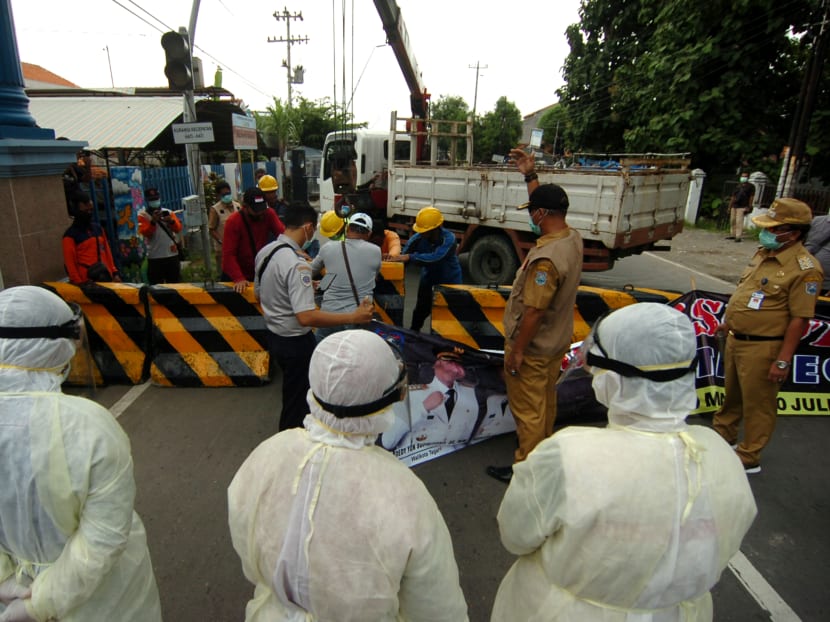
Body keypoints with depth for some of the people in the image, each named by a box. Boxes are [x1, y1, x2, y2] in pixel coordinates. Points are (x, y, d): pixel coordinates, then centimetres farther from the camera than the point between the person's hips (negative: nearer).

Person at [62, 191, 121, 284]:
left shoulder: (98, 228, 15)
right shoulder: (70, 235, -4)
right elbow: (70, 262, -7)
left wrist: (114, 272, 11)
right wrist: (79, 282, -13)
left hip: (107, 278, 6)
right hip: (88, 282, -6)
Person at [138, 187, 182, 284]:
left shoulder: (168, 213, 9)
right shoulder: (142, 215, 1)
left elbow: (178, 228, -3)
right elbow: (145, 233, -11)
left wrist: (171, 221, -22)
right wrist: (153, 222, -24)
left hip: (172, 254, 3)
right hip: (154, 257, -2)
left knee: (175, 283, 10)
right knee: (156, 286, 1)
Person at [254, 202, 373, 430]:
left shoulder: (264, 252, -1)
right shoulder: (296, 264, -29)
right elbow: (307, 317, -35)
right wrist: (353, 317, -32)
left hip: (274, 336, 10)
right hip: (295, 343, -9)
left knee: (293, 394, 29)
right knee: (296, 402, 10)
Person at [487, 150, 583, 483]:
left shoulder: (545, 258, -31)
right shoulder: (572, 238, -3)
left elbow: (534, 312, -28)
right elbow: (548, 204, 16)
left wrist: (516, 351, -18)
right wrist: (530, 175, 16)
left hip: (533, 347, -9)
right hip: (557, 341, 10)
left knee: (528, 409, 6)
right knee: (546, 401, 26)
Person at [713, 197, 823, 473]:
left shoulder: (805, 269, -19)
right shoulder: (763, 252, 6)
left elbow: (799, 319, -21)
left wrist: (783, 361, -23)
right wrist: (728, 322, 24)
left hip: (763, 348, -8)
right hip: (736, 339, 8)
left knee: (758, 404, 6)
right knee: (732, 393, 24)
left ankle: (749, 459, 20)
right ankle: (724, 434, 44)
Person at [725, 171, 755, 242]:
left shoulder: (750, 186, 4)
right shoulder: (738, 186, 18)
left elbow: (751, 197, -1)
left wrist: (749, 207, -8)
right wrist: (730, 206, 13)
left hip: (742, 207, -6)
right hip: (734, 206, 6)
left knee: (739, 222, -13)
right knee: (732, 221, 8)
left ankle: (738, 236, -15)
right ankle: (732, 235, 17)